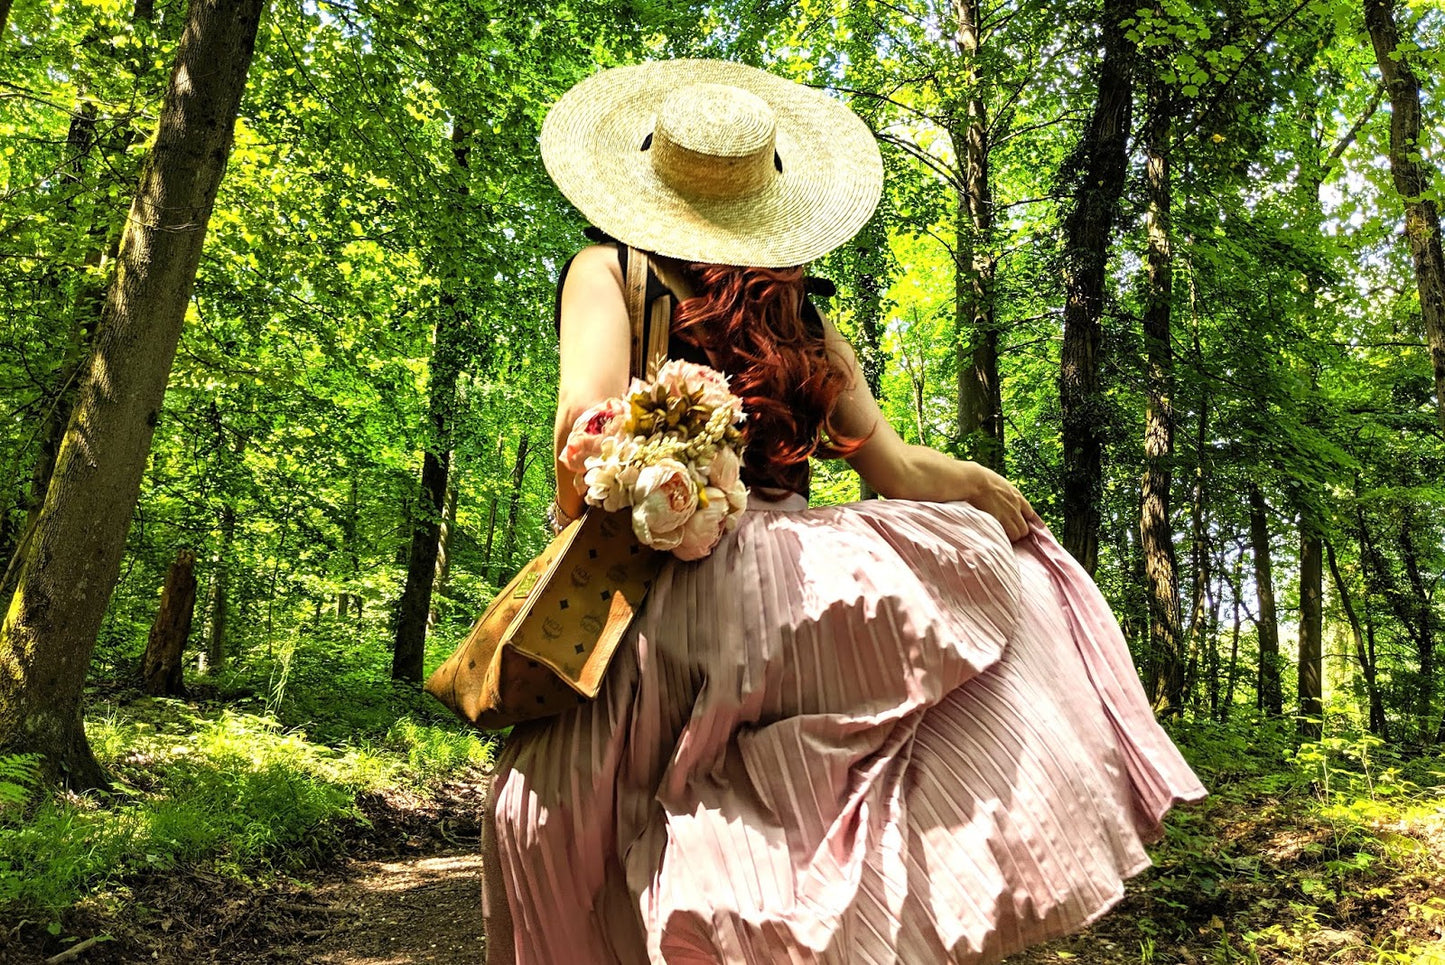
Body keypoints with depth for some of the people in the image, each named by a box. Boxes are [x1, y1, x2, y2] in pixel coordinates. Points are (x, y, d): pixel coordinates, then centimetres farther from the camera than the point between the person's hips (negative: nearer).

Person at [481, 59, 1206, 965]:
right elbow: (893, 464, 8)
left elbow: (588, 417, -13)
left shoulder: (606, 269, 3)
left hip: (662, 591, -2)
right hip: (793, 587, 2)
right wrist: (986, 487, 27)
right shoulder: (804, 318, 10)